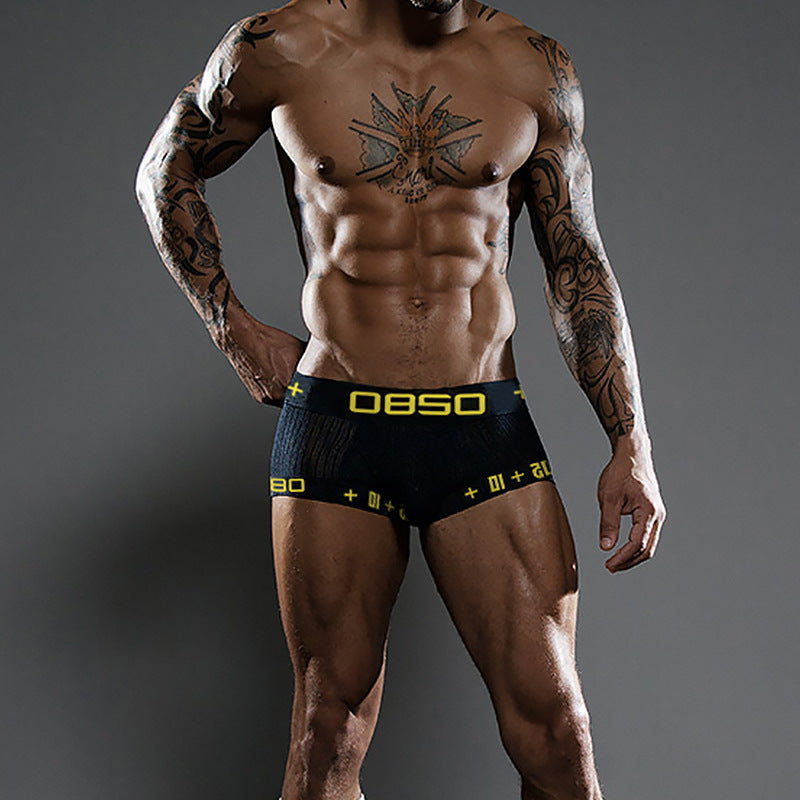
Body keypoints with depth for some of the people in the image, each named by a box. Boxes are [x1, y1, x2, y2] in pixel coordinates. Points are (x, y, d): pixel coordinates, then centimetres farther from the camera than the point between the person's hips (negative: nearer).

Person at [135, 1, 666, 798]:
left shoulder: (536, 69, 4)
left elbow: (579, 265, 9)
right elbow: (164, 174, 16)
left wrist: (631, 444, 3)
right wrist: (232, 329, 8)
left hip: (487, 429, 1)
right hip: (333, 426, 0)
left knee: (555, 733, -4)